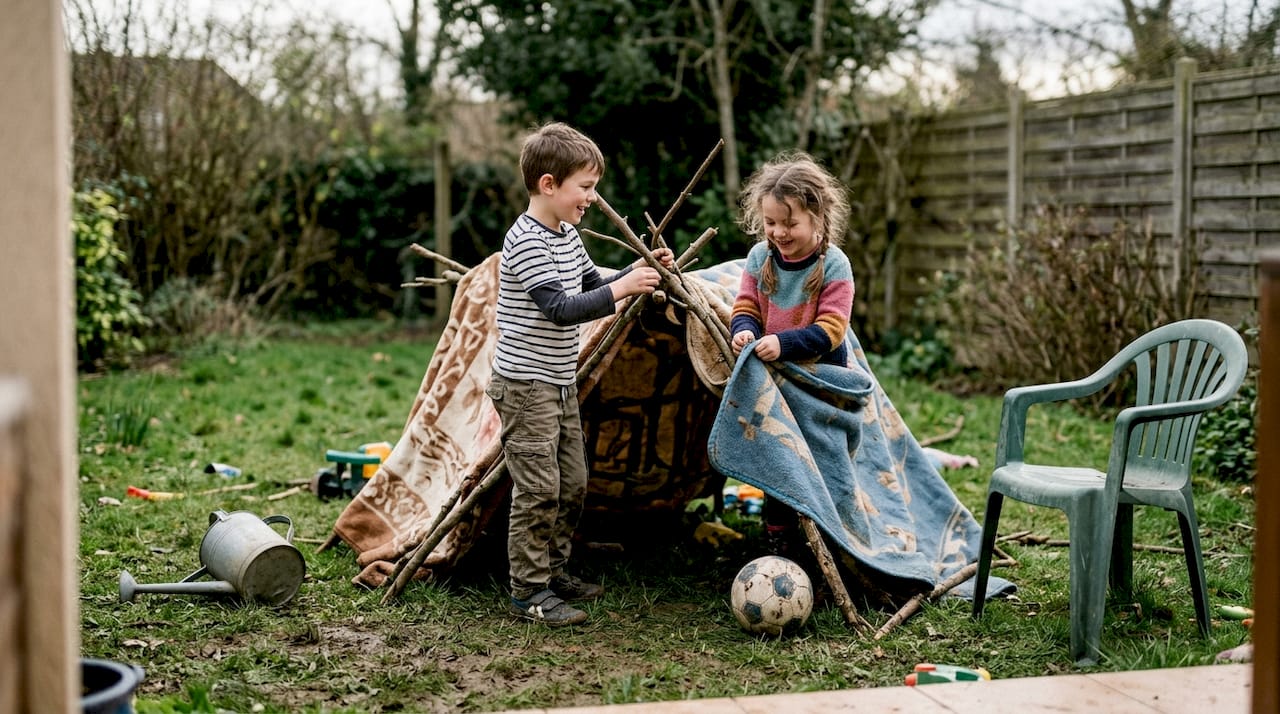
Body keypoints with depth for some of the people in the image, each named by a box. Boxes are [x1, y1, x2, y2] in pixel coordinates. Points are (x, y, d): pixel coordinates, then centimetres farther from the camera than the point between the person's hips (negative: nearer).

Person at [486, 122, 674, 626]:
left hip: (560, 385, 10)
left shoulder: (567, 236, 10)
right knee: (538, 489, -7)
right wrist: (622, 289, -32)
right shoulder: (525, 242, -20)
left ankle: (553, 572, 27)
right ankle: (529, 592, 2)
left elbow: (593, 286, 20)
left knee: (572, 484, 14)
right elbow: (559, 309, -28)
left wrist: (643, 270, 7)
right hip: (525, 386, -10)